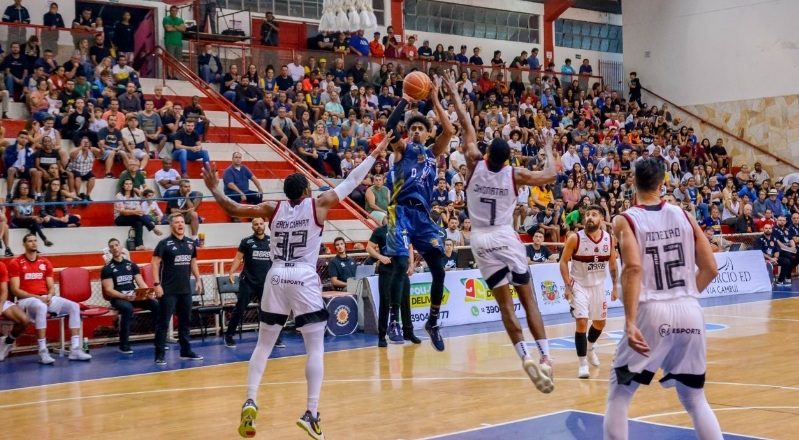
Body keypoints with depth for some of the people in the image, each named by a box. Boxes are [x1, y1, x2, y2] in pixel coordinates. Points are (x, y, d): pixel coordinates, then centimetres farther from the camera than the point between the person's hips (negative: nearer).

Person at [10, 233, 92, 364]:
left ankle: (74, 349, -19)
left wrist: (49, 296, -10)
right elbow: (15, 290, -8)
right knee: (41, 307, -40)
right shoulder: (16, 263, -2)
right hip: (26, 299, -6)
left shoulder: (45, 262, 14)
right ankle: (43, 352, -38)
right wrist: (36, 297, -18)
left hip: (46, 298, 6)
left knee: (74, 307, -14)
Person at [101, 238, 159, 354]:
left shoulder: (131, 265, 13)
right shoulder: (107, 269, 1)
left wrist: (149, 293, -14)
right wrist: (125, 296, -25)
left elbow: (141, 283, 9)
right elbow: (109, 290, -8)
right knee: (127, 308, -39)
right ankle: (124, 345, -30)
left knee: (156, 304, -21)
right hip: (118, 298, -4)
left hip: (134, 296, 4)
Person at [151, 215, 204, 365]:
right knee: (163, 322, -3)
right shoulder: (164, 243, -8)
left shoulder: (190, 243, 9)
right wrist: (157, 284, -17)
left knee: (185, 321, 13)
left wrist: (198, 279, 12)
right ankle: (160, 354, -1)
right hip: (168, 290, -6)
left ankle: (186, 351, 22)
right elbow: (155, 263, -10)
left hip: (186, 289, 6)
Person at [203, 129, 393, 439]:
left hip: (276, 280, 4)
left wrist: (214, 189, 27)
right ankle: (311, 413, -8)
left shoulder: (272, 209, 8)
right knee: (316, 348, 1)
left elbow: (233, 209, 13)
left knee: (264, 344, 14)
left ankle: (250, 402, 1)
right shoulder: (318, 205, 0)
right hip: (305, 281, -3)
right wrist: (374, 154, 15)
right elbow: (350, 183, 6)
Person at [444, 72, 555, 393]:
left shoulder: (475, 164, -5)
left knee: (505, 303, 2)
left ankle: (526, 357, -9)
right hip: (506, 238, -1)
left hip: (481, 240, 1)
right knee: (528, 299, 4)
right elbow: (550, 176, 5)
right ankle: (545, 356, -5)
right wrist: (548, 149, 21)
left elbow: (467, 129, 5)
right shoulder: (515, 174, -6)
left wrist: (455, 96, 15)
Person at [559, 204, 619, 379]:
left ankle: (590, 347, 49)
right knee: (582, 322, -16)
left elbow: (612, 264, 8)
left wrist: (615, 287, 8)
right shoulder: (575, 238, -17)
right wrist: (568, 286, -18)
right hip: (579, 285, -4)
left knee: (600, 322, 18)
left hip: (598, 285, 5)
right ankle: (583, 364, -7)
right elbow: (563, 261, -10)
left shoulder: (609, 239, -6)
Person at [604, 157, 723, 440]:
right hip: (690, 313, 4)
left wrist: (630, 323, -22)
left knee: (618, 395, 13)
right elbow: (710, 268, 10)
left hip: (652, 312, -4)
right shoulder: (683, 216, 10)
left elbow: (633, 268, -18)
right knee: (695, 399, 18)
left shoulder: (625, 220, -2)